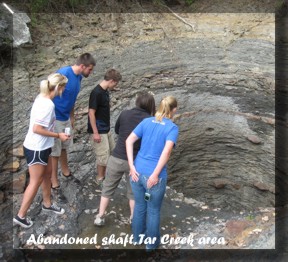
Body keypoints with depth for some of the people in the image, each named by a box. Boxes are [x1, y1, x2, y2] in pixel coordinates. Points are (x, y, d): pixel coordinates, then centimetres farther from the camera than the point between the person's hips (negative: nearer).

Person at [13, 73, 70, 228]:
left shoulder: (42, 97, 3)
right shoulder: (48, 105, -26)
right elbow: (36, 129, -27)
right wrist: (58, 135, -18)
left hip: (42, 147, 9)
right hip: (36, 148, -9)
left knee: (47, 174, 22)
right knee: (36, 182, 5)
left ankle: (47, 204, 42)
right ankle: (20, 216, 19)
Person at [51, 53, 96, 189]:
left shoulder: (79, 77, 2)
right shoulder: (63, 73, -24)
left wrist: (72, 116, 18)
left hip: (66, 118, 8)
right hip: (54, 118, -8)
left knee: (64, 147, 23)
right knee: (54, 151, 4)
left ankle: (65, 171, 42)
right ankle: (54, 181, 19)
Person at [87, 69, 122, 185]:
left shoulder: (105, 91, 6)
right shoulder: (96, 93, -22)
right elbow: (91, 113, -22)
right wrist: (95, 133, -21)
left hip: (106, 129, 10)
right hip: (98, 131, -10)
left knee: (112, 151, 18)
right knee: (103, 155, 0)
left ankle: (104, 175, 34)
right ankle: (100, 178, 18)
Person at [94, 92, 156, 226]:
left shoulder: (124, 114, -3)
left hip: (116, 158, 1)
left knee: (108, 188, 19)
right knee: (133, 191, 20)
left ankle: (100, 217, 27)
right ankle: (133, 219, 32)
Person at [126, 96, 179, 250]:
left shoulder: (146, 121, 6)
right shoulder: (172, 128, -7)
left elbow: (129, 141, -2)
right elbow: (166, 151, -22)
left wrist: (132, 166, -3)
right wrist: (155, 175, -18)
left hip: (137, 172, 5)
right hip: (155, 176, -4)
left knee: (139, 207, 24)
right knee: (153, 211, 18)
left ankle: (137, 238, 45)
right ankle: (151, 244, 37)